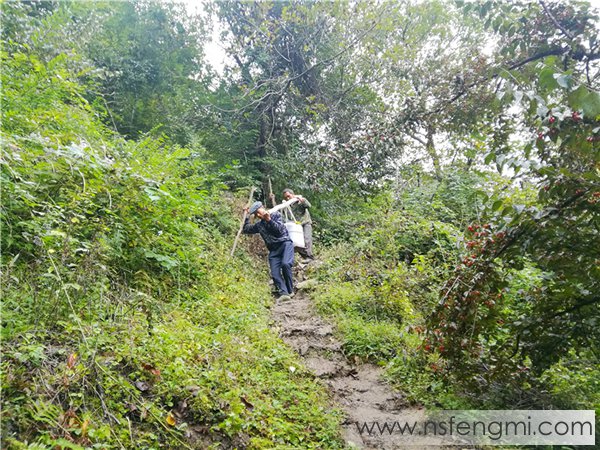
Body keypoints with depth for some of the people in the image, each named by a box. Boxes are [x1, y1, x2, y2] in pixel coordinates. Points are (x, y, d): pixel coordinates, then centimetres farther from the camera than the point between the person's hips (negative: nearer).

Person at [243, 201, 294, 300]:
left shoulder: (275, 215, 8)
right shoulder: (259, 225, 22)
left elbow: (280, 230, -5)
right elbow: (245, 229, 29)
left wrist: (269, 220, -12)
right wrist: (246, 216, 21)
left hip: (285, 244, -5)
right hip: (273, 250, 5)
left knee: (285, 264, -30)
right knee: (275, 273, -17)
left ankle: (290, 291, -18)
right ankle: (284, 293, -24)